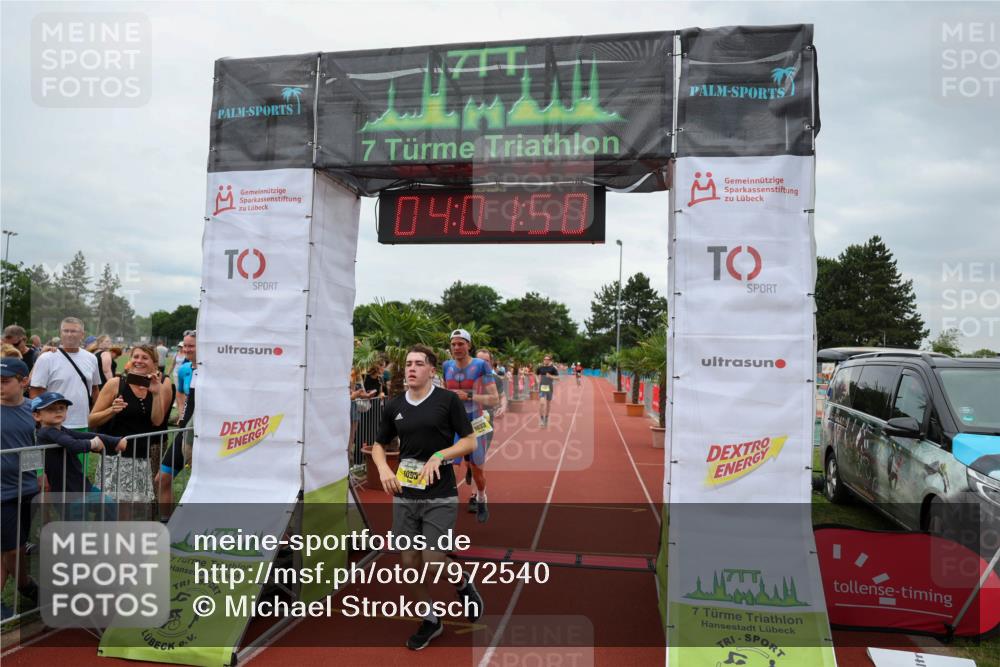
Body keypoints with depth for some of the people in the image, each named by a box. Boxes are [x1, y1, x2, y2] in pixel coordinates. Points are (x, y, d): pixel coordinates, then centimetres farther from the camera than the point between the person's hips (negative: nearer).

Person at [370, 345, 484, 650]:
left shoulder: (448, 400, -6)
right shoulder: (394, 406, 6)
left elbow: (470, 442, -4)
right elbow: (379, 444, 17)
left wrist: (439, 456, -19)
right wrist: (384, 469, -3)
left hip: (440, 496, -4)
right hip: (404, 496, 5)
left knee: (432, 563, -8)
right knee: (410, 561, 8)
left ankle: (462, 581, 27)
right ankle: (430, 620, 30)